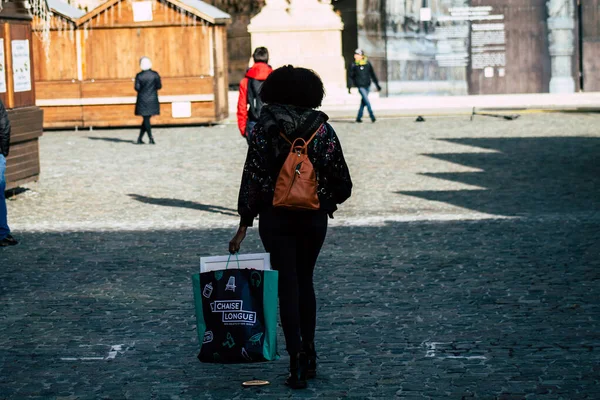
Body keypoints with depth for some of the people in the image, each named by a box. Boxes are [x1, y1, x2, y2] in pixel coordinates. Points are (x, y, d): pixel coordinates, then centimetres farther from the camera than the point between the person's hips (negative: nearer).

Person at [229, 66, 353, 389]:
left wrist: (244, 225, -4)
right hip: (314, 217, 2)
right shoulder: (322, 129, -1)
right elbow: (343, 182, 0)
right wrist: (328, 201, 21)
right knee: (305, 281, 19)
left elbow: (252, 178, -9)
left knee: (288, 286, 2)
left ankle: (297, 362, -7)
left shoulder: (264, 129, -6)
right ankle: (308, 354, 20)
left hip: (276, 218, -2)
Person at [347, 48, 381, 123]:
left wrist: (377, 84, 11)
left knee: (363, 102, 8)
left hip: (367, 85, 3)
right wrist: (349, 87, -1)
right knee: (366, 100, -13)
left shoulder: (367, 64, 3)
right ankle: (372, 116, -10)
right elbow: (350, 76, 2)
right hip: (360, 86, -3)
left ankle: (359, 117, 18)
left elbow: (373, 75, 10)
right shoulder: (353, 65, -3)